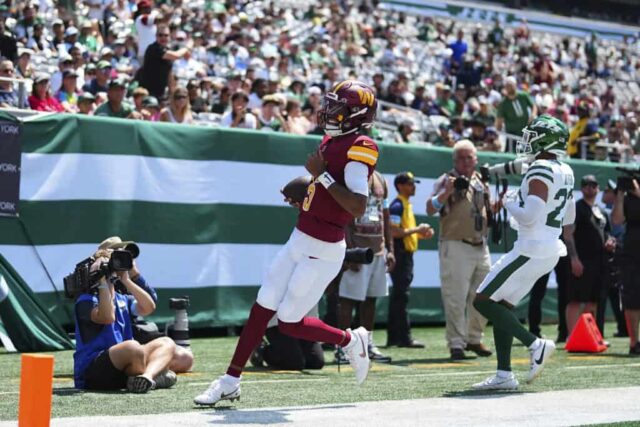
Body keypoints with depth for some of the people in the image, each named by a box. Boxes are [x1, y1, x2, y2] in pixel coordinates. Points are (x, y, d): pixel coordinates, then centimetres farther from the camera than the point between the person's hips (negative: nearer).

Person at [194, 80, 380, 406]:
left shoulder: (359, 148, -17)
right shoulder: (332, 142, 11)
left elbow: (358, 207, -27)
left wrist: (322, 175, -23)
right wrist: (304, 198, 12)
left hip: (323, 252, -9)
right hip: (300, 241, 9)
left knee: (290, 323, -3)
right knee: (261, 309, 7)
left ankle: (350, 341, 20)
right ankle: (230, 382, 13)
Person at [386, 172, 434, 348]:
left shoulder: (407, 205, 19)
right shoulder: (397, 205, -12)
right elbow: (393, 231, -22)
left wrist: (421, 233, 10)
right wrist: (417, 229, -17)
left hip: (406, 254, 10)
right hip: (400, 254, -10)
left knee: (398, 295, 11)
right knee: (401, 295, -9)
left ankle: (393, 337, 15)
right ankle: (404, 337, -9)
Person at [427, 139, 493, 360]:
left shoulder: (481, 182, 16)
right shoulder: (447, 180, -3)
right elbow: (430, 209, -14)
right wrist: (446, 192, -29)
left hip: (481, 246, 6)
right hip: (456, 246, -6)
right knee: (456, 298, -7)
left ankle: (474, 339, 25)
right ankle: (456, 344, -3)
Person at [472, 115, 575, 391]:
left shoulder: (541, 170, -16)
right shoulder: (565, 172, 12)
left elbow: (529, 216, -23)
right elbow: (569, 217, 23)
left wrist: (509, 202, -6)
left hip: (531, 250, -9)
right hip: (550, 251, 9)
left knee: (483, 301, -4)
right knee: (501, 305, 13)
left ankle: (535, 345, -6)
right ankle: (504, 375, 11)